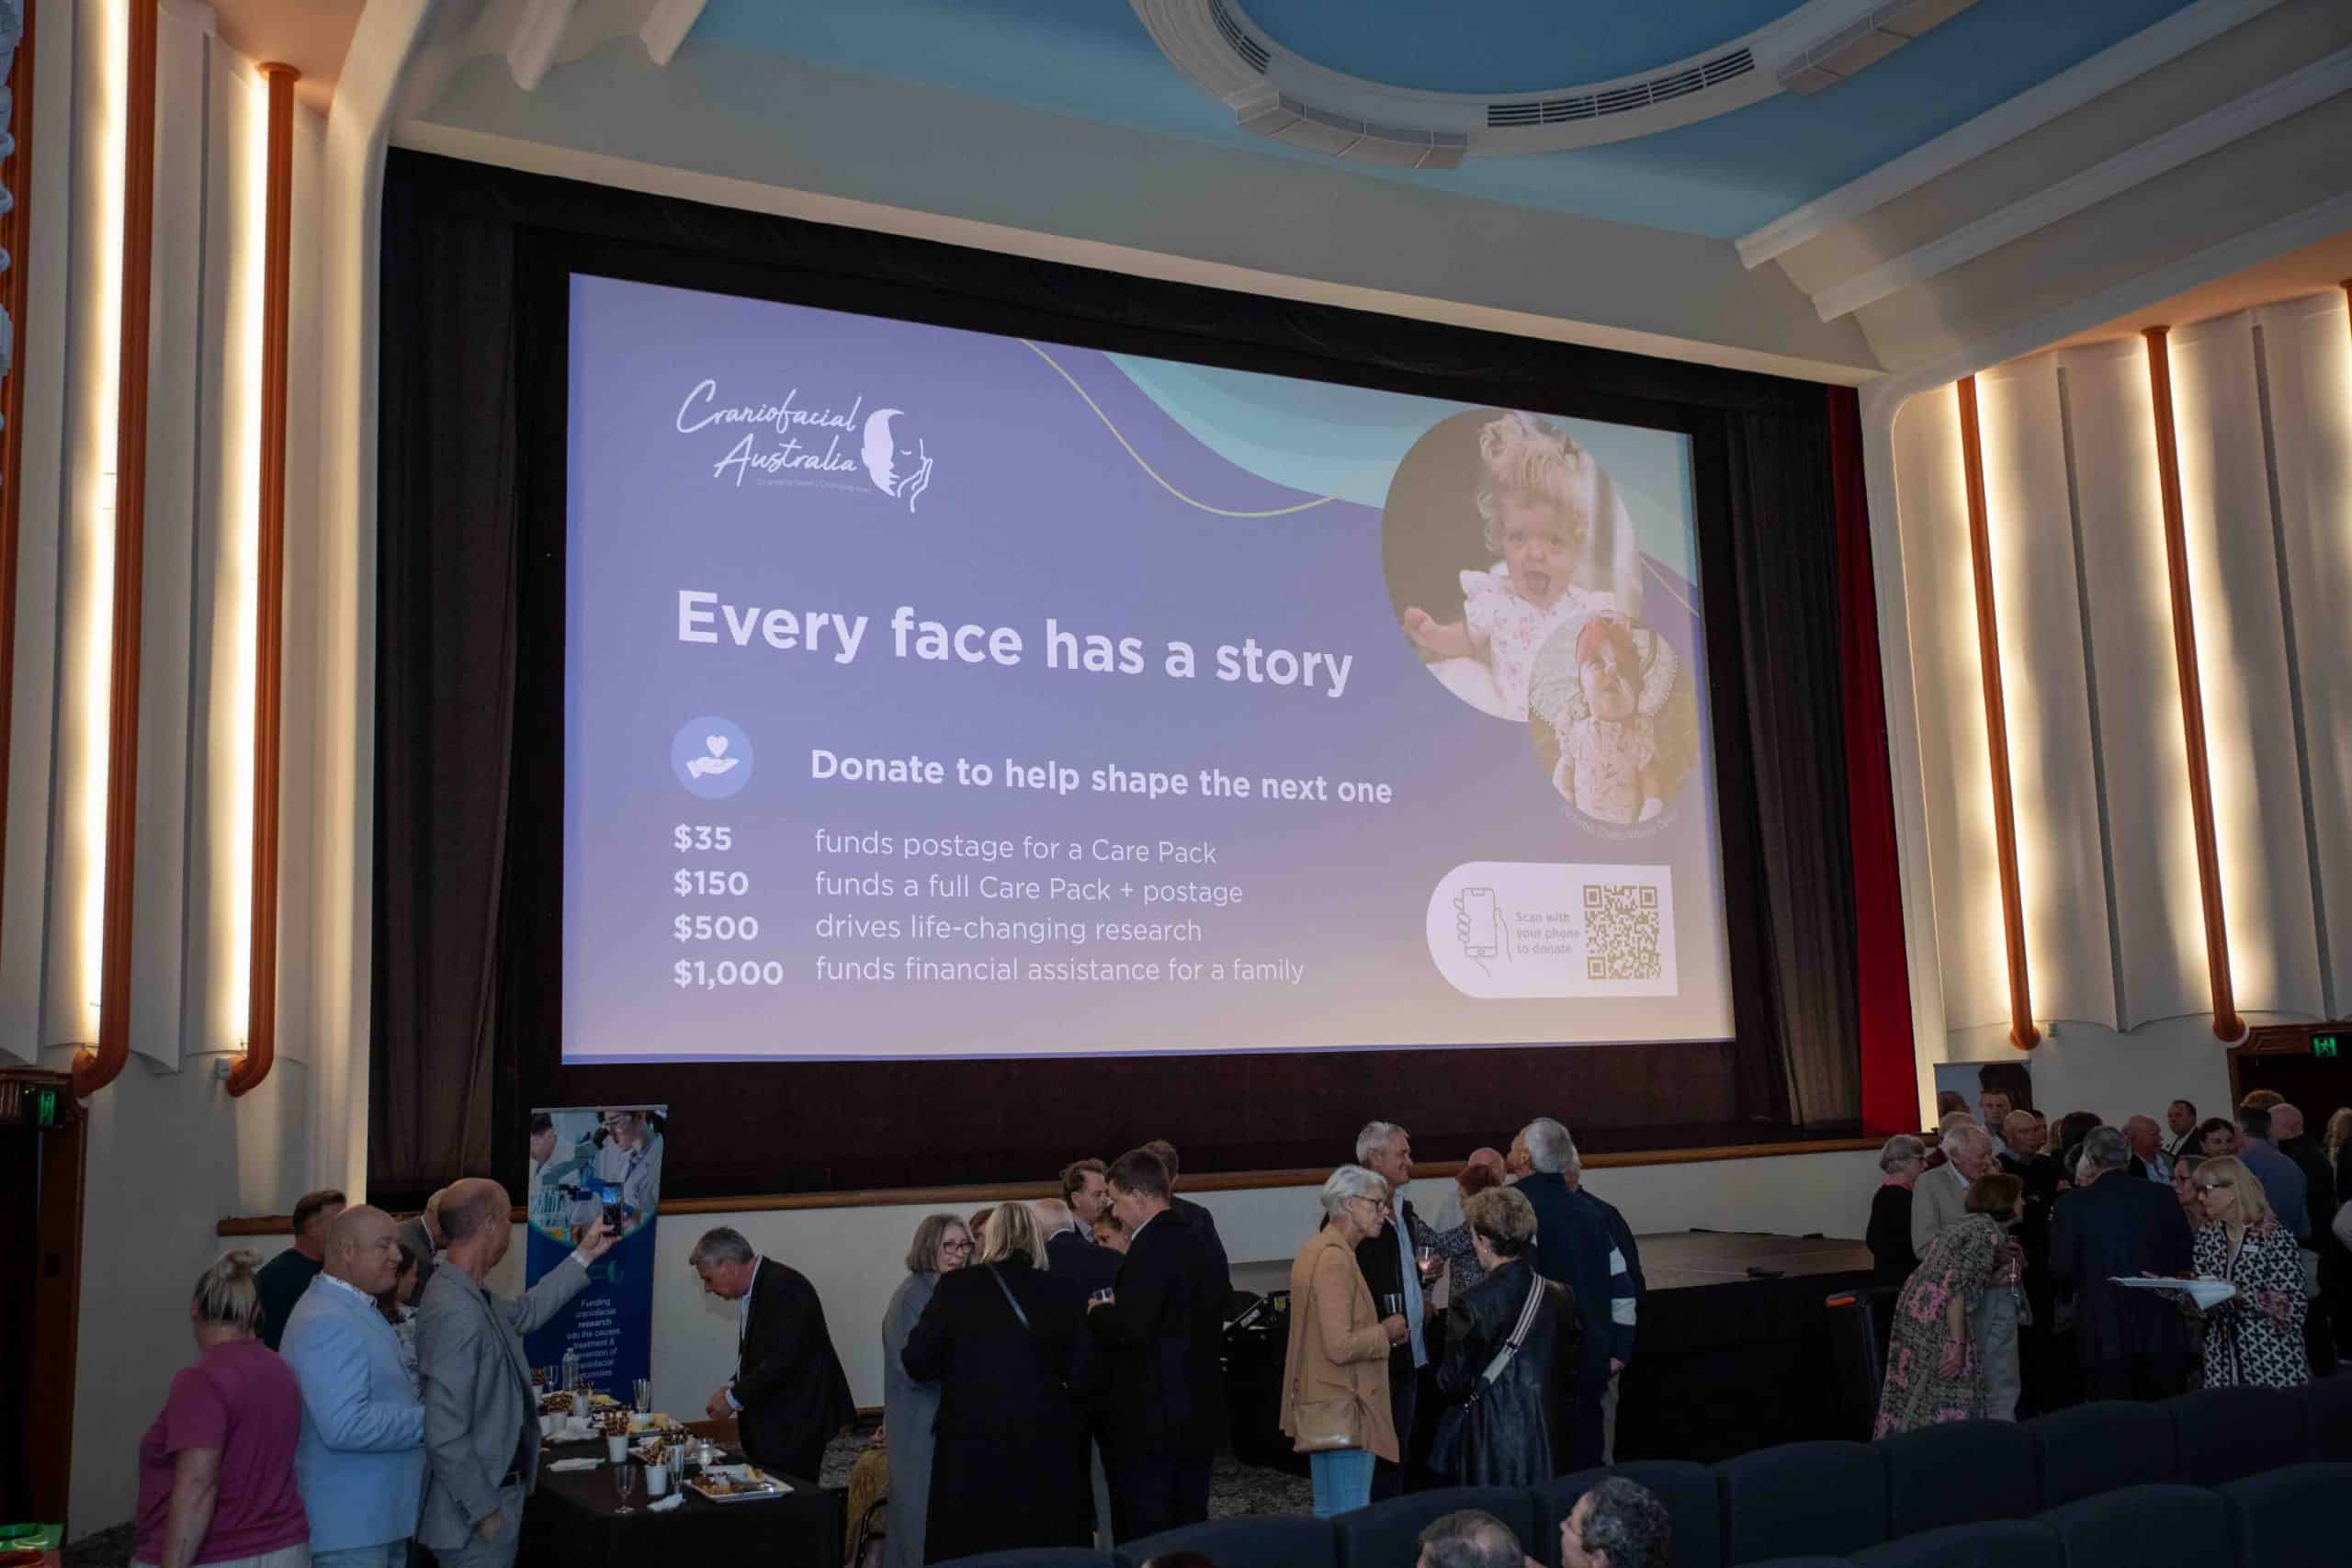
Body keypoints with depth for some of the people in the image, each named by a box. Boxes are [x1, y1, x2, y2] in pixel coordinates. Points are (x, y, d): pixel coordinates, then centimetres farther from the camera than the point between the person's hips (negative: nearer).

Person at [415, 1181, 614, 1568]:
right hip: (477, 1507, -10)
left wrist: (585, 1255, 26)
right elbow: (444, 1434, -26)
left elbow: (524, 1312, 25)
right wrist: (484, 1509, -19)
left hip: (487, 1490, 10)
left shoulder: (463, 1293, 4)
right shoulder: (458, 1314, -26)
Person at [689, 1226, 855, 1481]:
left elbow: (783, 1359, -23)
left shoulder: (783, 1286, -17)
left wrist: (734, 1398, -14)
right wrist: (732, 1387, 4)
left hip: (798, 1424, -9)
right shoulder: (753, 1290, 12)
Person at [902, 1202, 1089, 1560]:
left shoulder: (956, 1286, -6)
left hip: (971, 1444, -1)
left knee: (972, 1553, 9)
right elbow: (1081, 1373, -3)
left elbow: (917, 1362, -2)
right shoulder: (1065, 1293, -4)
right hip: (1045, 1446, 1)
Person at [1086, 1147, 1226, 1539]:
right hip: (1199, 1413, 9)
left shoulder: (1151, 1247, -19)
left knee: (1145, 1535, -1)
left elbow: (1132, 1329, -25)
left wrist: (1098, 1314, -5)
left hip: (1151, 1420, -9)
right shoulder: (1203, 1238, 8)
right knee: (1191, 1526, 16)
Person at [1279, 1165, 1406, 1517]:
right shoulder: (1336, 1258, -18)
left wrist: (1378, 1332, 13)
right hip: (1342, 1412, -11)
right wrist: (1385, 1332, -8)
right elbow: (1340, 1347, -24)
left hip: (1321, 1408, 11)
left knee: (1328, 1515, 16)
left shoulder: (1316, 1249, 13)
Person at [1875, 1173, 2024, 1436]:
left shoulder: (1969, 1223, 17)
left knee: (1916, 1398, 13)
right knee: (1947, 1403, -1)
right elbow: (1957, 1289, -19)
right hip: (1937, 1321, -9)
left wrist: (2001, 1277, 12)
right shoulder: (1988, 1231, -11)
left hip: (1916, 1311, 9)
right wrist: (1957, 1343, -20)